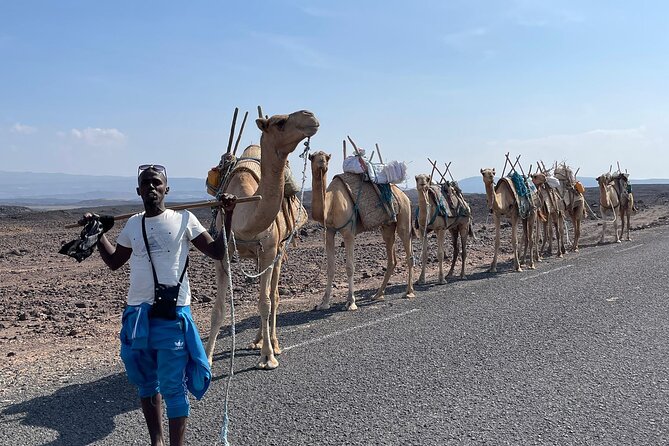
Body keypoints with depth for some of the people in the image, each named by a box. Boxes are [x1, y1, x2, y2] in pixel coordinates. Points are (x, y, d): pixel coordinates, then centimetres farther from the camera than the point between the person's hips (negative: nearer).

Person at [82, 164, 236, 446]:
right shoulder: (132, 224, 9)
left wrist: (228, 215, -11)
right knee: (146, 383, 17)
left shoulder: (184, 219, -2)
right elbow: (113, 261, 23)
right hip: (137, 314, 5)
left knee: (173, 386, -1)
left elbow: (217, 252, -3)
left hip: (173, 314, -5)